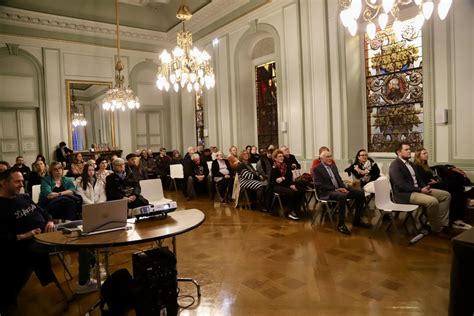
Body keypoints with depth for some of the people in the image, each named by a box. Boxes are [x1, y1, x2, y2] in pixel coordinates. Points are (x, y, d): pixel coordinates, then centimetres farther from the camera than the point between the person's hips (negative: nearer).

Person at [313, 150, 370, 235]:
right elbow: (319, 185, -14)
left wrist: (343, 188, -3)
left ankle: (357, 220, 3)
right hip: (327, 192, -8)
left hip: (339, 189, 8)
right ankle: (341, 225, -27)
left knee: (360, 193, -8)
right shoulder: (317, 169, -4)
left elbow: (339, 179, 20)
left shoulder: (333, 166, 19)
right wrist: (336, 189, -17)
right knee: (342, 196, -38)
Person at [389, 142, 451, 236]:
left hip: (418, 190, 10)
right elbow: (401, 185, -21)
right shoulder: (395, 165, -12)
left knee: (446, 195, 1)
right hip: (405, 194, -10)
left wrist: (425, 187, -2)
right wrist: (420, 190, -20)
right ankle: (437, 229, -9)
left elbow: (418, 179, 20)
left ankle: (443, 225, -1)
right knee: (433, 201, -30)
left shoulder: (410, 164, 18)